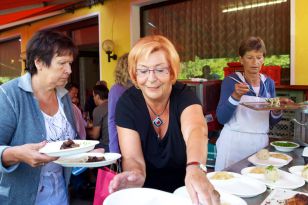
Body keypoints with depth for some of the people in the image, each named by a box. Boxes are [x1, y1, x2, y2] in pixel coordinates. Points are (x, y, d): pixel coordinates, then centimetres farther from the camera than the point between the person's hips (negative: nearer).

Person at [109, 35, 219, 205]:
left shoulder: (184, 95, -14)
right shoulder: (127, 103, -12)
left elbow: (196, 130, -33)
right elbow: (132, 157, -18)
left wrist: (195, 169, -53)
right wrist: (135, 175, -40)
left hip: (185, 189, -1)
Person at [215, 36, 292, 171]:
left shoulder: (269, 83, 6)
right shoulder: (231, 81, -7)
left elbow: (271, 122, 11)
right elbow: (221, 118, -12)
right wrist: (235, 96, -24)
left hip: (260, 142, 4)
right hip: (234, 142, -4)